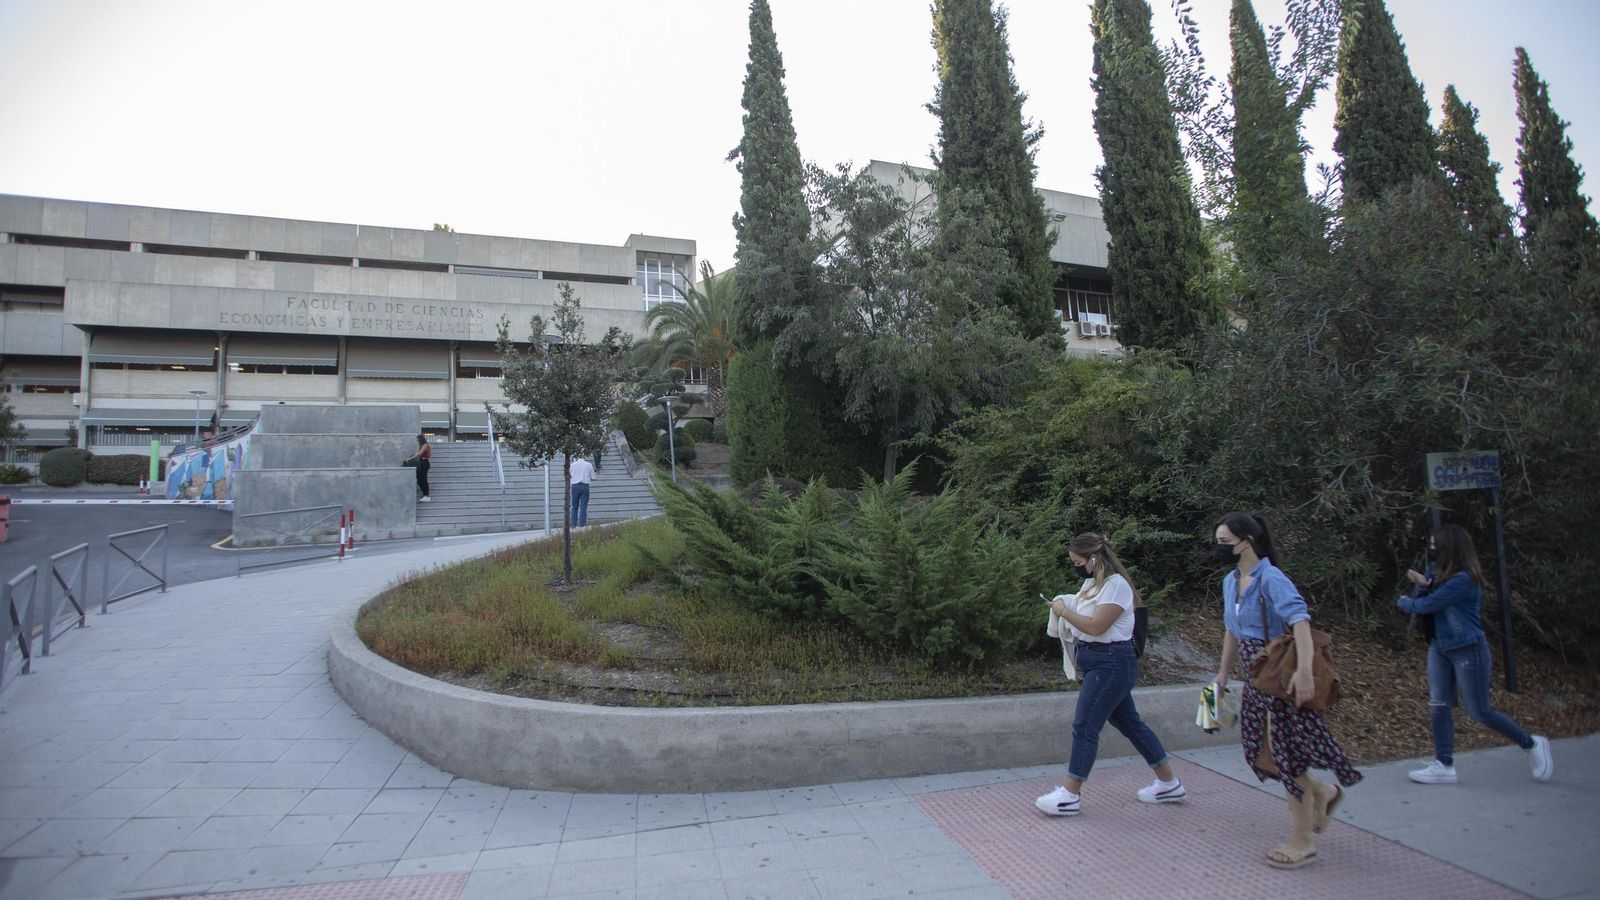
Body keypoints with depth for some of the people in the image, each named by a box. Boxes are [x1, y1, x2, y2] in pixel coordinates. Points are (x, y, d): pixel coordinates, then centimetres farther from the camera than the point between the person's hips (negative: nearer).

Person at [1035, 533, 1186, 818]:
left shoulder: (1116, 584, -16)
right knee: (1129, 722, 17)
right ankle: (1169, 783, 29)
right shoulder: (1091, 583, 11)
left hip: (1111, 663, -10)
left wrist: (1063, 610, -12)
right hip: (1095, 661, 10)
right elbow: (1084, 624, 14)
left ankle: (1070, 796, -2)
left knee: (1084, 726, -8)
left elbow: (1096, 626, -22)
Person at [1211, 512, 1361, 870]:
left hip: (1284, 679, -8)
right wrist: (1223, 675, 21)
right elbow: (1232, 631, 18)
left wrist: (1304, 669, -44)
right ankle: (1321, 792, 37)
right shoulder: (1230, 581, 8)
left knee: (1286, 753, 1)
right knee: (1258, 753, 12)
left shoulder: (1271, 579, -19)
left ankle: (1301, 843, 17)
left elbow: (1299, 619, -33)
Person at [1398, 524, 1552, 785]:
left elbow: (1426, 605, -20)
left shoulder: (1463, 580, -21)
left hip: (1468, 650, -8)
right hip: (1439, 648, 8)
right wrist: (1422, 585, -12)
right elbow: (1423, 603, 7)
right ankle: (1444, 766, 7)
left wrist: (1404, 601, -1)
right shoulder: (1443, 577, 7)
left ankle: (1532, 744, 26)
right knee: (1439, 707, 3)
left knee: (1479, 711, 2)